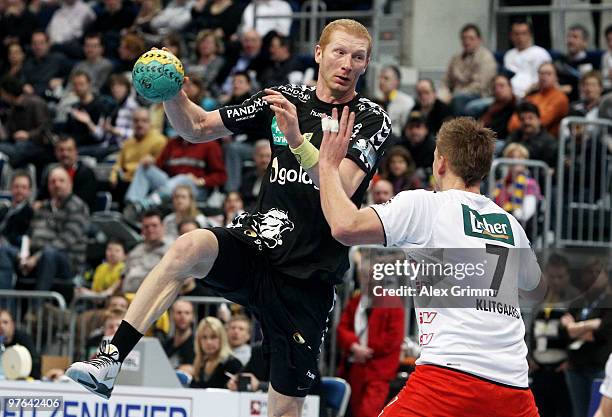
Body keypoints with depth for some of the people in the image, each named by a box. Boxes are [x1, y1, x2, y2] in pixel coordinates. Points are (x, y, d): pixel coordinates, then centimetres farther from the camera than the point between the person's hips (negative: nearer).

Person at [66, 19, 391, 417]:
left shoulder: (372, 120, -3)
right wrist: (172, 93, -8)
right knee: (189, 247, -31)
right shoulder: (284, 99, 8)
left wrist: (297, 141, -35)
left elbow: (342, 186, -20)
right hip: (255, 246, 2)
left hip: (307, 279, -2)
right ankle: (110, 362, -34)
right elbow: (197, 128, 12)